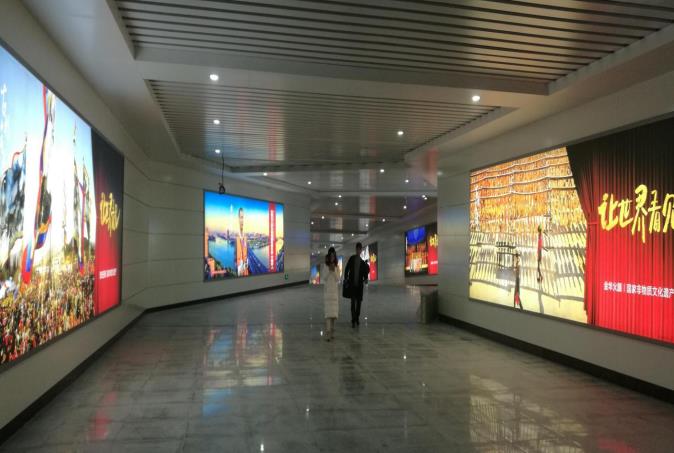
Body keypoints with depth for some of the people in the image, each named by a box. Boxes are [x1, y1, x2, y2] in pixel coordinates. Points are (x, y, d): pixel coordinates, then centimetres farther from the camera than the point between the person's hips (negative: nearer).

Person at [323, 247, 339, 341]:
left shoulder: (336, 267, 5)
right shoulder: (325, 266, -2)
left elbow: (338, 280, 2)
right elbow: (324, 279, -6)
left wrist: (334, 271, -13)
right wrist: (329, 271, -18)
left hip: (335, 291, 3)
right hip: (327, 291, -3)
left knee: (334, 312, 5)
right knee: (328, 312, -10)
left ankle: (332, 332, 17)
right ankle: (327, 333, -13)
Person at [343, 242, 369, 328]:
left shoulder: (363, 262, 6)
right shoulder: (352, 258, 2)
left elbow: (365, 272, 8)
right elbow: (346, 269, 2)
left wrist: (365, 279, -11)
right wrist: (345, 279, -5)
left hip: (359, 284, 2)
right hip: (352, 283, -2)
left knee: (359, 302, 9)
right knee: (353, 301, -7)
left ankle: (357, 318, 25)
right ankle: (353, 320, -6)